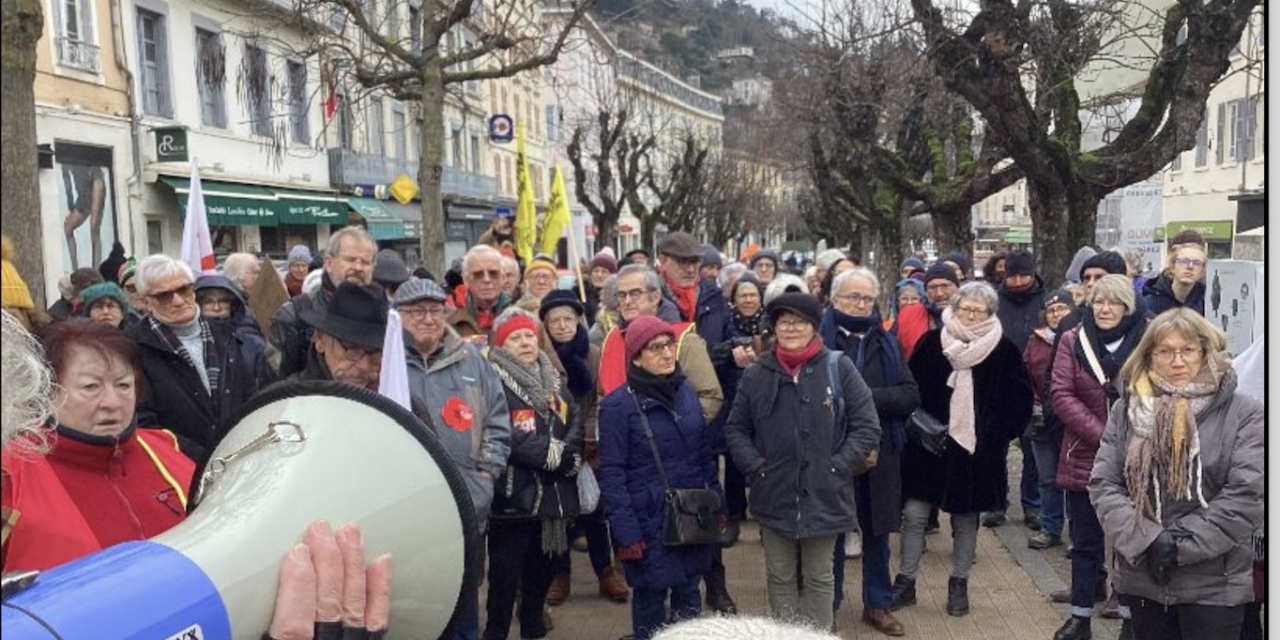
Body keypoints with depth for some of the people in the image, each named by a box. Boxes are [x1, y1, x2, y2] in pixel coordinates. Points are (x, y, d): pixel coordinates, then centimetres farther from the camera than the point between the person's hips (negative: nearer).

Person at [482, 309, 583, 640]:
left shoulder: (554, 381, 14)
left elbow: (576, 423, 7)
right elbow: (508, 438, -21)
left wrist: (569, 455, -13)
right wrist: (554, 453, -16)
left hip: (553, 494, 7)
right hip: (514, 496, -7)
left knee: (541, 569, 18)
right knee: (505, 575, 0)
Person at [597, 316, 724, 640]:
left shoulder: (687, 392, 5)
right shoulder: (617, 406, -11)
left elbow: (705, 454, 12)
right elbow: (611, 474, -11)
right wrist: (626, 533, -14)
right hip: (649, 523, -5)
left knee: (689, 596, 15)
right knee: (651, 600, 7)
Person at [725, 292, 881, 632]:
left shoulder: (839, 368, -4)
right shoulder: (756, 374, 1)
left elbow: (868, 427, -3)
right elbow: (735, 428, 11)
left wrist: (837, 465, -10)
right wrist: (754, 464, -3)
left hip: (823, 495, -1)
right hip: (774, 496, 2)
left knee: (819, 578, 13)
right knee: (780, 577, 14)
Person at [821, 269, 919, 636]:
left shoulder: (886, 343, 9)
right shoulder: (819, 337, -4)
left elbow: (911, 395, -1)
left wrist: (868, 397, -14)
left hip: (879, 453, 4)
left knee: (877, 532, 13)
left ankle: (877, 604, 28)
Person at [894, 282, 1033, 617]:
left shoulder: (1004, 350, -3)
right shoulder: (931, 343, -1)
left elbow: (1020, 400, 2)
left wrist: (1001, 433, -4)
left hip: (977, 449, 0)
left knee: (966, 519, 11)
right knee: (914, 513, 0)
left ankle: (959, 584, 26)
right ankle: (906, 581, 13)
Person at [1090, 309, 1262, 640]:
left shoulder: (1242, 412, -4)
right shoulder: (1126, 409, 5)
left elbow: (1246, 495, -10)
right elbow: (1103, 484, -1)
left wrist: (1180, 545, -14)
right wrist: (1148, 542, -14)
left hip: (1214, 585, -3)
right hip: (1141, 577, 3)